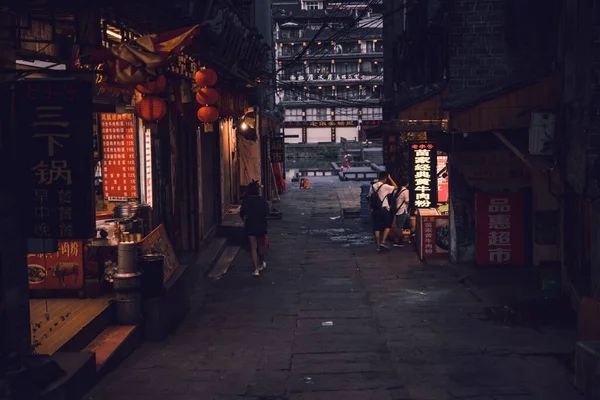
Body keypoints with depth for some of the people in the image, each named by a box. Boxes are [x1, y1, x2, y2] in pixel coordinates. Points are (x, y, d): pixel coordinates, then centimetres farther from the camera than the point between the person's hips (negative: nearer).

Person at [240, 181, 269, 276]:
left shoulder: (246, 201, -10)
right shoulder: (262, 200, -10)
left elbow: (242, 214, -7)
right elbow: (267, 212, -1)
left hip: (250, 226, 0)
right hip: (261, 225, 0)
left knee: (253, 247, 3)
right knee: (261, 245, 20)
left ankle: (256, 269, -3)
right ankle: (261, 264, 37)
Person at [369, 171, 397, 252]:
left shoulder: (372, 187, 3)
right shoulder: (385, 186, -12)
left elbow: (370, 199, 9)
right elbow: (395, 187, 0)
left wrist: (371, 210, 18)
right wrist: (390, 178, 4)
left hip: (375, 210, 5)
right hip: (384, 210, -5)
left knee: (377, 228, 7)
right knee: (387, 226, 13)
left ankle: (378, 246, 8)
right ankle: (383, 242, 1)